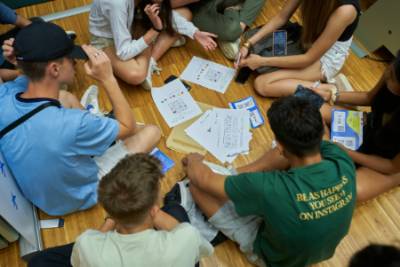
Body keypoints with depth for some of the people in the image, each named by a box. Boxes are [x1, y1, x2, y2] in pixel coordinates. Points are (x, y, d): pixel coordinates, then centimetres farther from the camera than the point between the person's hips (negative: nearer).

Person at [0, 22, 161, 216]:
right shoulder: (73, 123, -41)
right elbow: (129, 127, -20)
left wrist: (23, 59, -17)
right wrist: (108, 78, -27)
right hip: (76, 198, -5)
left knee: (65, 97, 11)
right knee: (151, 131, 2)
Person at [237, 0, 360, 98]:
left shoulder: (345, 10, -35)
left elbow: (309, 58, -26)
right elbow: (281, 17, -4)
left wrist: (262, 61, -22)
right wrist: (248, 44, -13)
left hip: (326, 57, -7)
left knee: (261, 85, -19)